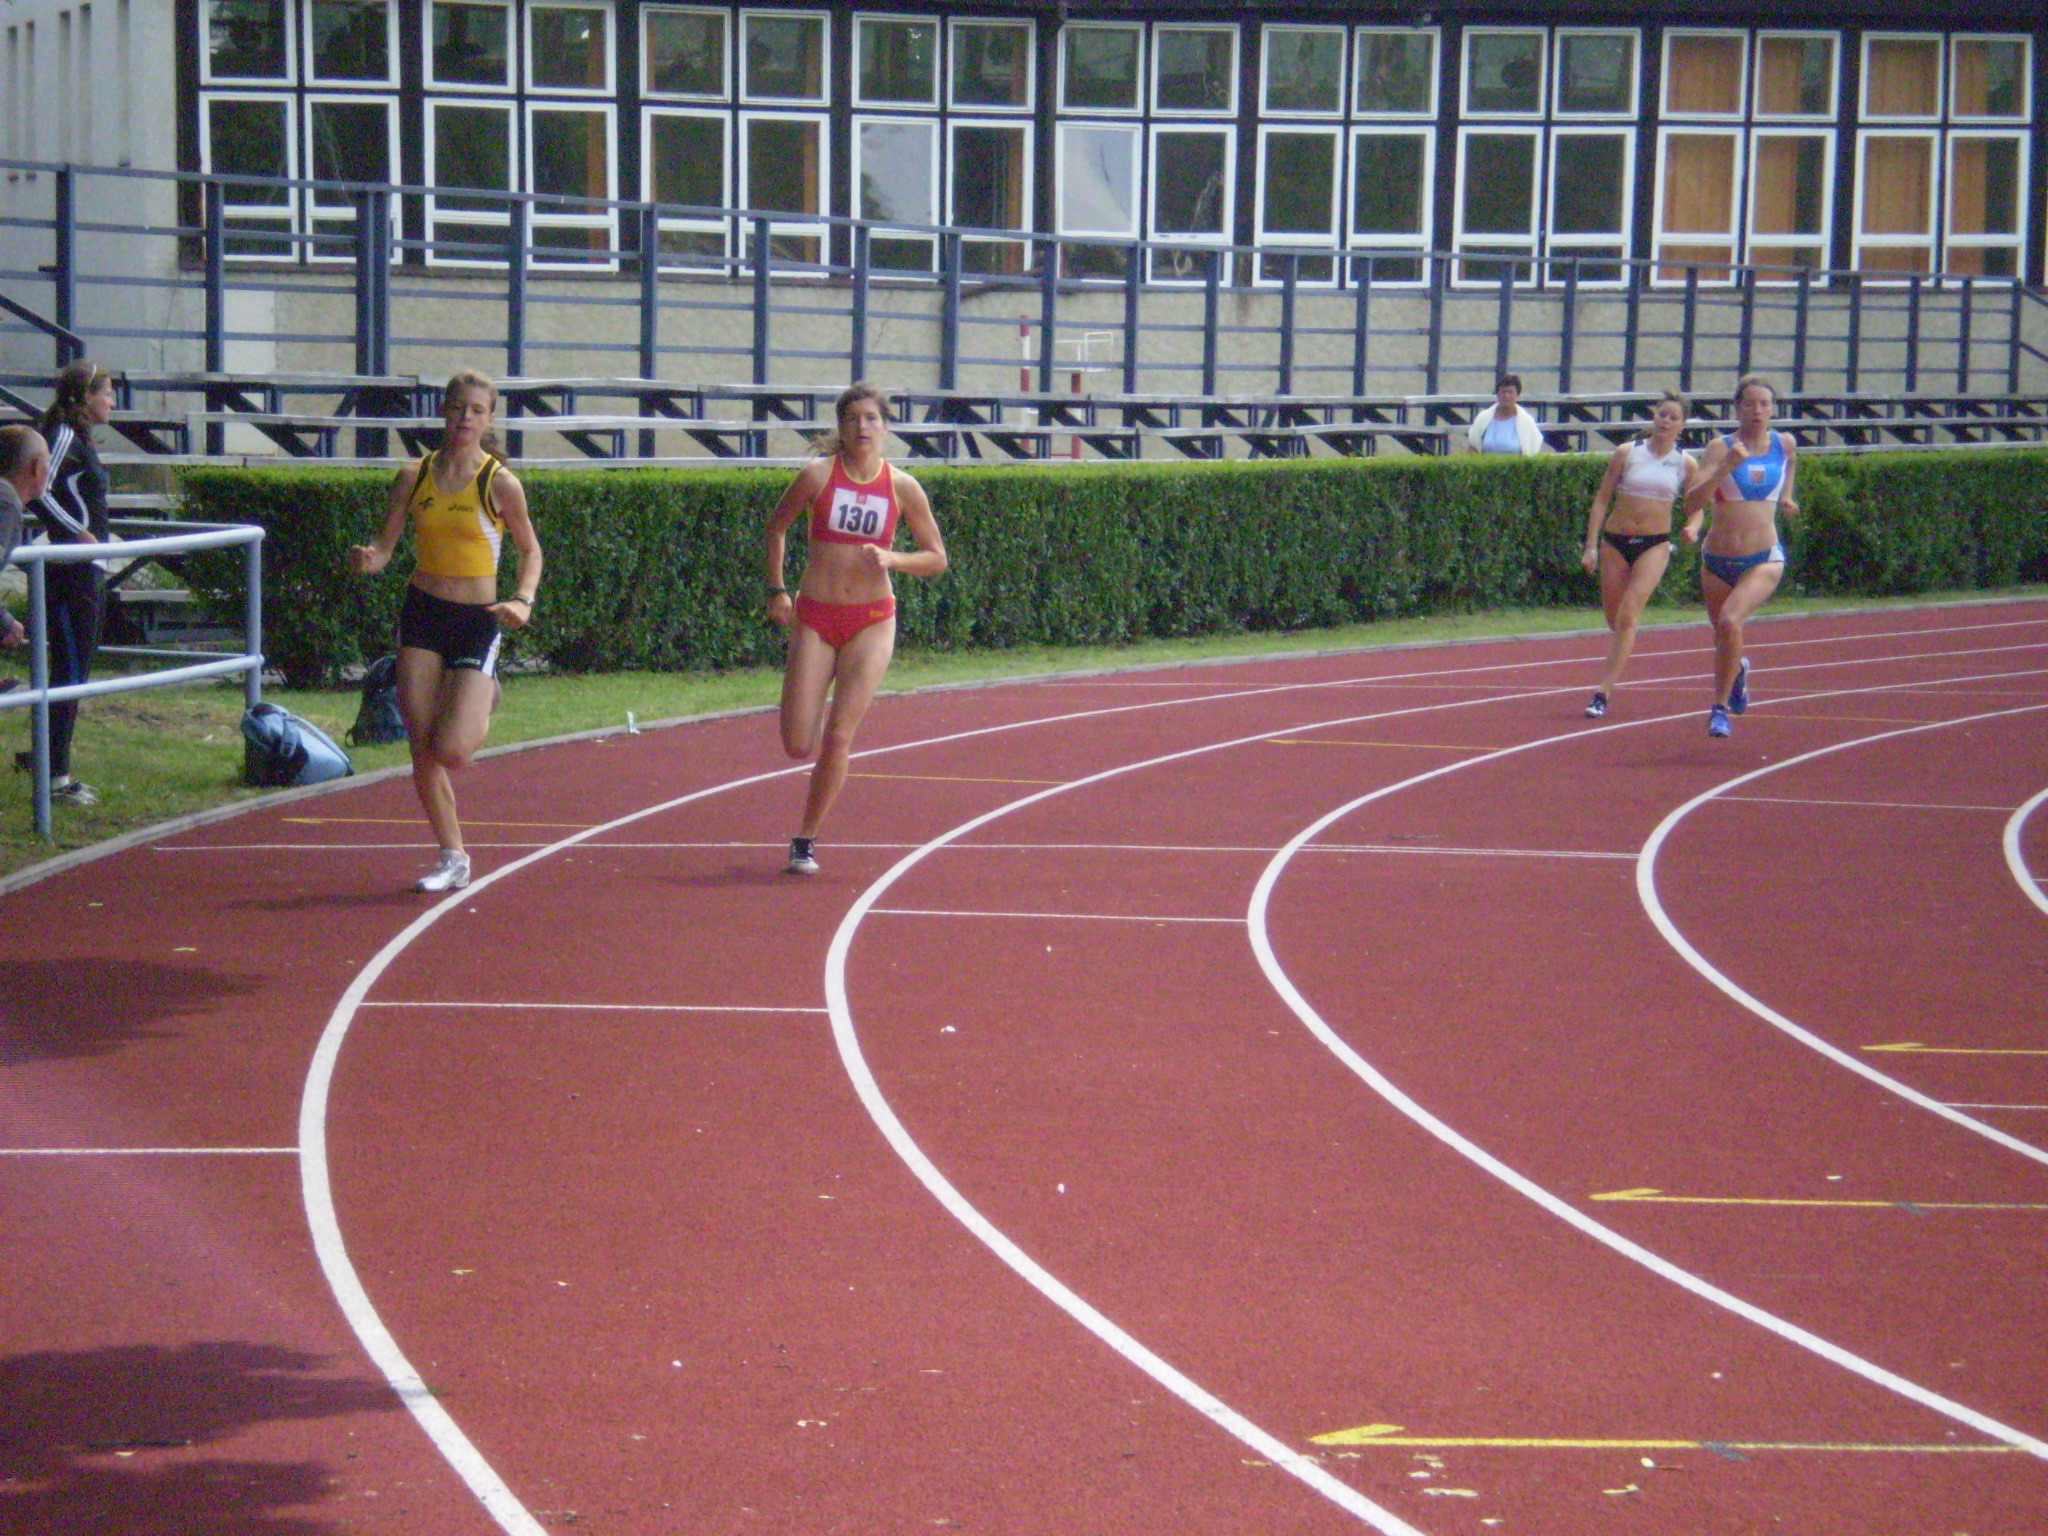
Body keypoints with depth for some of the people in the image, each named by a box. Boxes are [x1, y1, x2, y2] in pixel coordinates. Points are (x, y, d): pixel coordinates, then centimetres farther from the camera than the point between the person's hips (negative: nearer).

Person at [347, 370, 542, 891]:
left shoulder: (500, 483, -7)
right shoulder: (414, 477, 1)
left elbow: (530, 549, 5)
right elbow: (385, 546, 4)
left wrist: (523, 601, -12)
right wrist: (368, 559, -19)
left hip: (478, 620, -3)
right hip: (422, 612, 3)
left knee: (450, 752, -14)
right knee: (422, 751, 0)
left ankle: (483, 710, 22)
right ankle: (453, 858, 16)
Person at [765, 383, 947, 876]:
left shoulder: (902, 487, -1)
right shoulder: (818, 474, -4)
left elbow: (937, 558, 5)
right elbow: (777, 526, 11)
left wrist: (891, 559, -14)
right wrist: (776, 590, 2)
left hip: (872, 621, 0)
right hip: (814, 617, 0)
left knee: (838, 738, -7)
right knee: (797, 745, -5)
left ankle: (806, 840, 8)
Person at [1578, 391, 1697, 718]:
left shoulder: (1686, 464, 2)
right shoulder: (1627, 453, 0)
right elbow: (1602, 499, 2)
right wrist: (1591, 547, -4)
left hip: (1655, 546, -1)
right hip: (1615, 541, 2)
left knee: (1628, 614, -16)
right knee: (1614, 619, 8)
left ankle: (1603, 692, -18)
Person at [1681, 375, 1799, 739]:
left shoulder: (1785, 444, 1)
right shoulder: (1721, 448, -8)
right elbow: (1693, 502, -20)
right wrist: (1727, 467, -29)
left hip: (1765, 559, -1)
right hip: (1718, 561, 1)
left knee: (1731, 621, -27)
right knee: (1722, 633, 18)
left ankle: (1720, 708, -15)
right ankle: (1737, 669, 56)